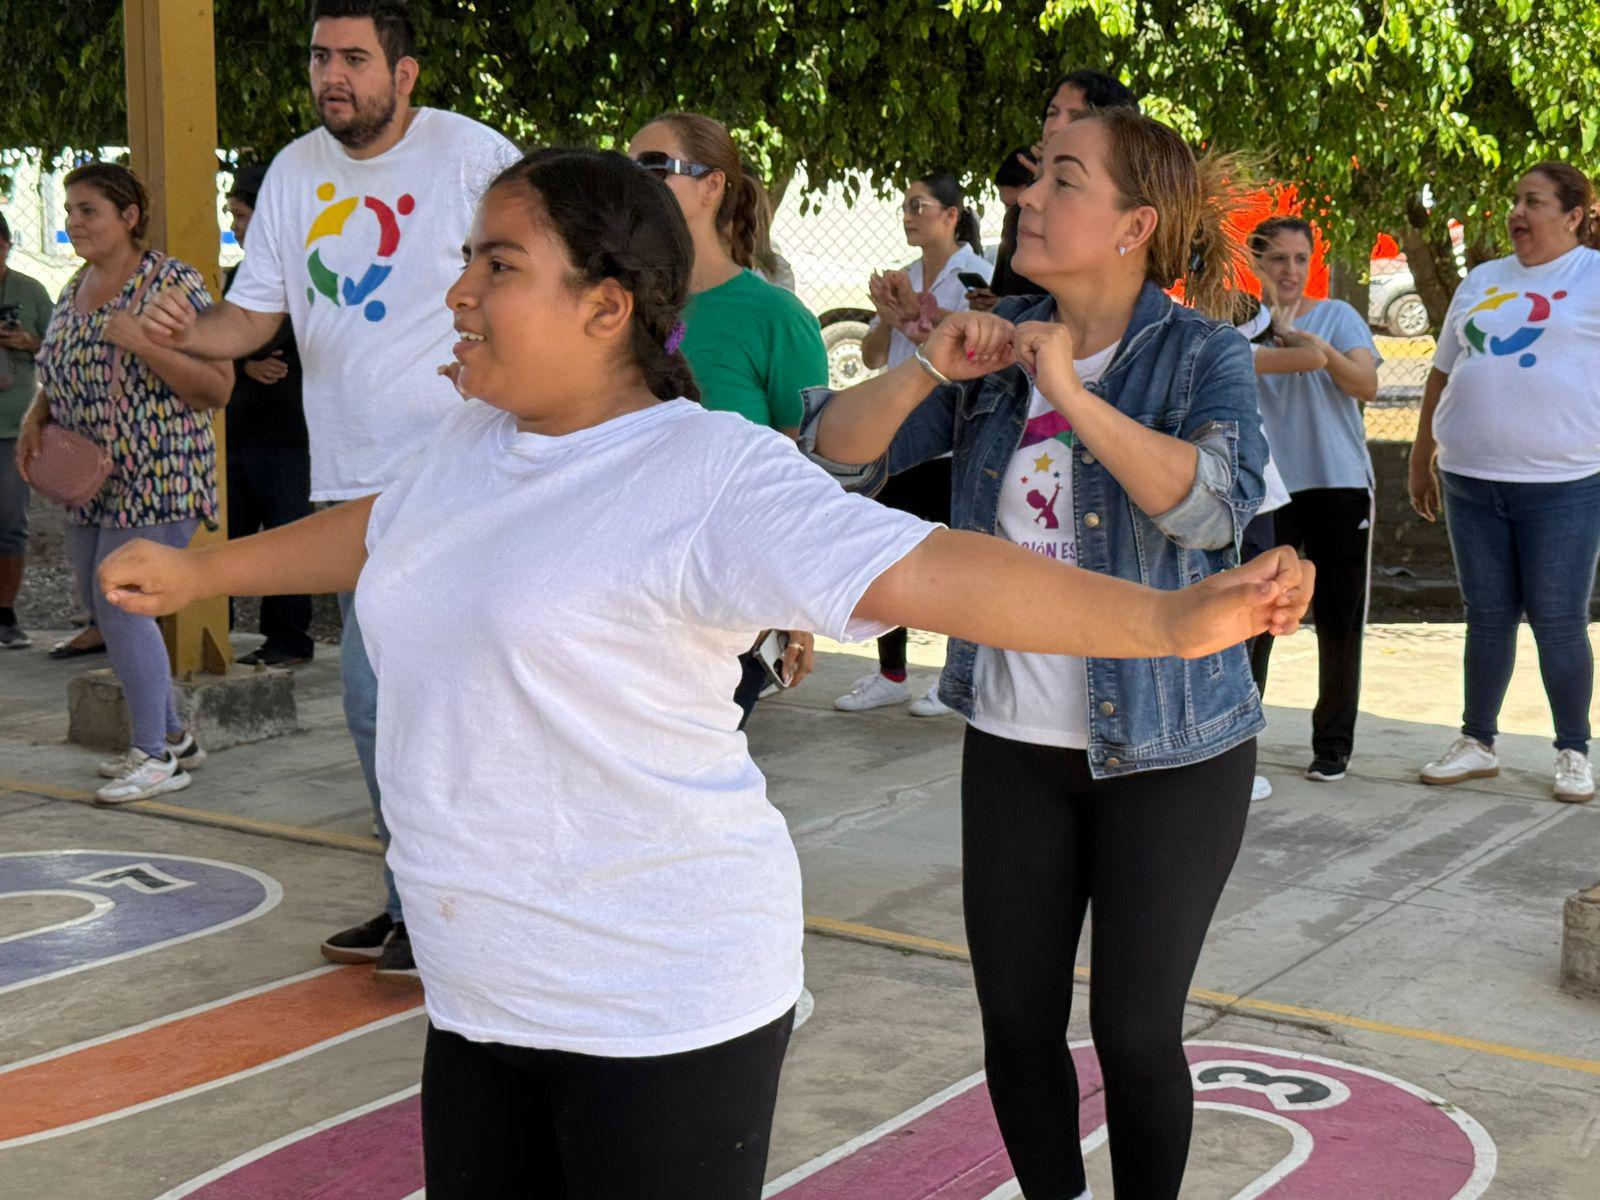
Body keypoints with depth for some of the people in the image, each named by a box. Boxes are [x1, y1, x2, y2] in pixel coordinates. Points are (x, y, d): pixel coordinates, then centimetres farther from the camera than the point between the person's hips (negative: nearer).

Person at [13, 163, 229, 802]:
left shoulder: (172, 283, -12)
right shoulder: (75, 289, 12)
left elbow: (219, 388, -14)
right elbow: (60, 374, 23)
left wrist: (141, 343, -25)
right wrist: (34, 418, 2)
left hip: (156, 474, -8)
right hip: (93, 482, 8)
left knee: (119, 605, -11)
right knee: (103, 604, 11)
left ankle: (156, 757, 0)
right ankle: (171, 736, 25)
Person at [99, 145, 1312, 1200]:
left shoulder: (712, 475, -17)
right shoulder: (471, 442, 8)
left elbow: (920, 568, -27)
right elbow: (376, 532, 28)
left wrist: (1166, 620, -38)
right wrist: (198, 570, 39)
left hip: (666, 1002, -7)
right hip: (483, 996, 7)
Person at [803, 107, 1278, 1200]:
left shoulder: (1201, 352, -8)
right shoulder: (997, 341, 3)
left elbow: (1218, 505, -27)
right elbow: (835, 455, -2)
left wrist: (1073, 393, -30)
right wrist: (928, 370, -19)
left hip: (1168, 751, -4)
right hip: (1015, 742, 4)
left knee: (1136, 1031, 1)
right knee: (1018, 1025, 7)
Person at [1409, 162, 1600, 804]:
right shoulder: (1482, 281, 15)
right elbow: (1444, 372, 21)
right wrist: (1421, 456, 21)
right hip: (1471, 480, 5)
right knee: (1487, 617, 11)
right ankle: (1477, 743, 21)